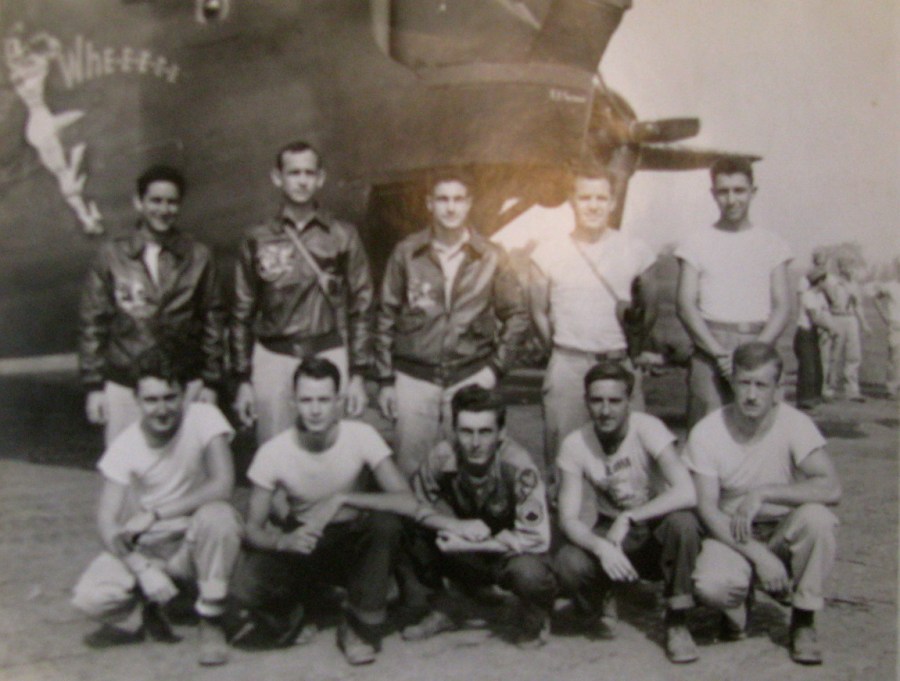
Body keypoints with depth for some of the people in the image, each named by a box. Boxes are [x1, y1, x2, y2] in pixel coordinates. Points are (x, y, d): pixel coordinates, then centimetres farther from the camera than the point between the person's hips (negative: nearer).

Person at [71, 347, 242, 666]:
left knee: (217, 516, -35)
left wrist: (155, 514, -26)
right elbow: (107, 522, -12)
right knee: (90, 597, -24)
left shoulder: (204, 418, -15)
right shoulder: (124, 447, -10)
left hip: (196, 541, -1)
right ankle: (138, 618, 13)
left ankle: (211, 621, -12)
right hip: (145, 547, 2)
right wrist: (143, 569, -27)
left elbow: (222, 484, -26)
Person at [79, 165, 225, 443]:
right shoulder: (112, 255, 1)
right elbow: (92, 323, 4)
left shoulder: (198, 257, 2)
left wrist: (211, 383, 4)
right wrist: (93, 385, 2)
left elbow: (213, 320, 6)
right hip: (123, 387, 0)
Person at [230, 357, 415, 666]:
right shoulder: (273, 452, -19)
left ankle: (360, 627, -10)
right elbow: (253, 528, -14)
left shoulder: (361, 436, -21)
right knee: (246, 586, -28)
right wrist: (283, 541, -36)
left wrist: (341, 499, -37)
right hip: (300, 542, 0)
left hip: (354, 542, 0)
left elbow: (408, 502, -29)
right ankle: (301, 602, 9)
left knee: (386, 523, -33)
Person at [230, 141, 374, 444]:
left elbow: (360, 308, 5)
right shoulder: (257, 240, 6)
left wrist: (357, 374, -1)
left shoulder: (343, 236, 5)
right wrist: (243, 380, 4)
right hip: (273, 359, 1)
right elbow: (242, 314, 8)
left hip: (329, 357, -1)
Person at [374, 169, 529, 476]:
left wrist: (496, 366, 1)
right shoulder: (406, 253, 2)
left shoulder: (490, 257, 3)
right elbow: (387, 316, 5)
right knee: (411, 466, 4)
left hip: (470, 378, 0)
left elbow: (516, 315, 10)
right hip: (414, 378, 0)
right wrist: (386, 379, 4)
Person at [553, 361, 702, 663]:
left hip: (655, 534, -1)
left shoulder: (647, 428, -19)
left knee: (683, 522, -34)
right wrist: (601, 547, -37)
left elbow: (686, 493, -31)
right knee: (568, 564, -29)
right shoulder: (575, 444, -13)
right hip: (608, 534, 1)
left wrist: (628, 518, -35)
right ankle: (603, 599, 8)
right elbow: (568, 519, -17)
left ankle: (676, 623, -13)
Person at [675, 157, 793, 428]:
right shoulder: (697, 243, 8)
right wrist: (720, 352, -11)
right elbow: (685, 304, 0)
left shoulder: (772, 244, 13)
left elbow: (782, 306, 7)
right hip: (710, 347, -1)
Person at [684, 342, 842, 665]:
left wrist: (762, 493, -31)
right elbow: (707, 508, -14)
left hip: (785, 531, 1)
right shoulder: (706, 433, -14)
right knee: (711, 586, -32)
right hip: (732, 533, -1)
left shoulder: (795, 423, -15)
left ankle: (803, 621, -8)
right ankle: (739, 604, 10)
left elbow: (831, 488, -27)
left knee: (817, 517, -33)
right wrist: (758, 554, -25)